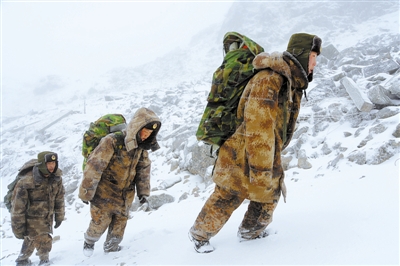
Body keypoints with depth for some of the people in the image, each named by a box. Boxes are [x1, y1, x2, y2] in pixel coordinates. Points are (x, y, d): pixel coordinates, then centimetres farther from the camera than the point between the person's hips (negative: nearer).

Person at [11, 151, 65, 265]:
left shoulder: (56, 178, -14)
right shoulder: (27, 181, -30)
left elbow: (59, 198, 2)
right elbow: (18, 206, -21)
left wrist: (59, 216, 9)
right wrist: (18, 228, -15)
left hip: (47, 217, 5)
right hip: (31, 218, -5)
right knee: (44, 241, -12)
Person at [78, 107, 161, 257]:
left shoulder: (141, 148, -3)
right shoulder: (112, 142, -24)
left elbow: (143, 170, 10)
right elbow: (94, 167, -20)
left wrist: (143, 192, 10)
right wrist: (86, 192, -15)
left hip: (125, 197, 5)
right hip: (104, 193, -5)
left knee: (119, 225, 13)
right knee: (100, 223, 7)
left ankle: (112, 249, 36)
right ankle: (89, 242, 37)